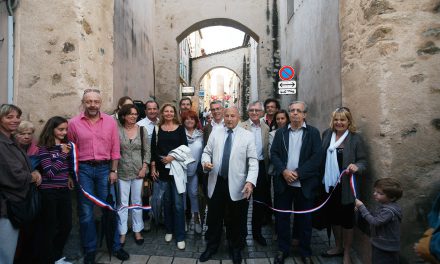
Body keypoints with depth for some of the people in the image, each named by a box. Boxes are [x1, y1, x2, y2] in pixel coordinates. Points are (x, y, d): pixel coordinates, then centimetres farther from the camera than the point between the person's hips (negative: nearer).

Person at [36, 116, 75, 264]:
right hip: (49, 192, -6)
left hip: (64, 191, 6)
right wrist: (63, 154, -16)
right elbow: (50, 172, -18)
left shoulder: (66, 145, 7)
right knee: (48, 229, 5)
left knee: (66, 226, 12)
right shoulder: (43, 148, -11)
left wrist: (69, 176, 5)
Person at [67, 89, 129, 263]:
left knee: (109, 208, 9)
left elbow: (115, 149, 2)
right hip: (83, 169, 0)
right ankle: (90, 250, 24)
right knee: (86, 211, 8)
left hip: (104, 168, 0)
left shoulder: (110, 122, 0)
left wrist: (113, 171, -2)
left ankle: (116, 246, 23)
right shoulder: (74, 123, -2)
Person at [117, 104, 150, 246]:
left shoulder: (142, 130, 1)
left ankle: (137, 231, 26)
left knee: (137, 202, 12)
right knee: (123, 204, 6)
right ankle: (122, 233, 20)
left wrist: (144, 168, -5)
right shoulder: (117, 130, -4)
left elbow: (147, 151, 3)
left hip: (138, 171, 2)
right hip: (122, 172, -1)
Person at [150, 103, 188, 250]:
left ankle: (180, 236, 6)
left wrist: (172, 157, -15)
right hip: (162, 169, 2)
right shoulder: (157, 129, 8)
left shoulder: (180, 128, 5)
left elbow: (184, 147, -1)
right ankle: (169, 230, 27)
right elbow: (153, 149, 6)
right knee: (166, 201, 12)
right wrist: (153, 168, 0)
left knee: (178, 203, -3)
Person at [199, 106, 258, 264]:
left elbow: (253, 161, -7)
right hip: (216, 183, 2)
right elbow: (207, 152, 11)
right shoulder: (215, 134, 6)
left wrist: (250, 181, -19)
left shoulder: (247, 136, -4)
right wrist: (206, 162, -12)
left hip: (236, 185, -2)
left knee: (235, 220, 12)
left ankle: (235, 249, 35)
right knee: (214, 217, 15)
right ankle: (212, 246, 36)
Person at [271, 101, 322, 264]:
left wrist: (298, 173, -15)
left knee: (305, 219, 9)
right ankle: (283, 249, 26)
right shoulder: (280, 132, 8)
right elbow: (274, 153, 2)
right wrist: (284, 171, -13)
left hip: (304, 183, -2)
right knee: (282, 217, 9)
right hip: (283, 182, 2)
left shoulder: (313, 133, 0)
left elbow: (317, 156, -8)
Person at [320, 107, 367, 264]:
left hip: (345, 187, -4)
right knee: (333, 216, 18)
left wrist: (356, 167, -29)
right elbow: (321, 157, 7)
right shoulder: (326, 134, 3)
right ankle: (338, 247, 39)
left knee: (346, 219, 9)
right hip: (329, 185, 5)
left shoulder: (355, 138, -9)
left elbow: (363, 161, -8)